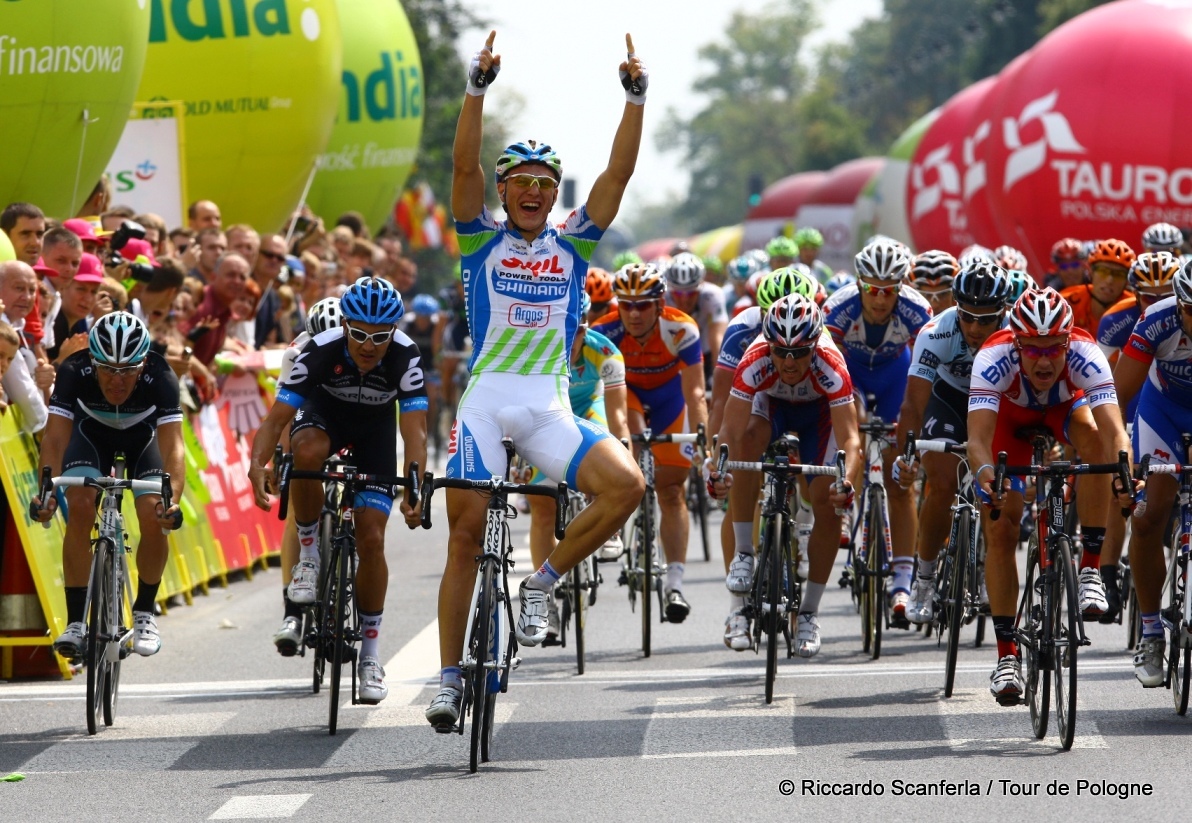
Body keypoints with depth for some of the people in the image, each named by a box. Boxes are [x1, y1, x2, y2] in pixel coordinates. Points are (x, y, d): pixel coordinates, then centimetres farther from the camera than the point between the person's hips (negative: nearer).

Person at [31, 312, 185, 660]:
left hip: (143, 435, 0)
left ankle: (144, 613, 4)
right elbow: (55, 438, -37)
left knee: (154, 518, -20)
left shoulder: (159, 377, -36)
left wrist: (173, 500, -58)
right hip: (91, 432, 0)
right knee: (80, 507, -24)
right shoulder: (74, 371, -35)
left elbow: (173, 446, -43)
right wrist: (47, 492, -53)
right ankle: (76, 621, -15)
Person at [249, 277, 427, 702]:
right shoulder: (321, 351, -32)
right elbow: (277, 417, -34)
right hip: (324, 412, 0)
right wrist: (258, 465, -52)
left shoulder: (404, 357, -31)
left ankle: (370, 654, 5)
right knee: (307, 451, -38)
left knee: (371, 539, -9)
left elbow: (414, 431, -35)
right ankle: (309, 553, -16)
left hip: (375, 428, 0)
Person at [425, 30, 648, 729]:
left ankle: (542, 583, -2)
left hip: (549, 408, 2)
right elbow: (464, 165, -10)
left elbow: (619, 174, 1)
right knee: (466, 534, -4)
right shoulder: (482, 240, 5)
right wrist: (478, 88, -22)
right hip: (486, 401, -2)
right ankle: (450, 677, 4)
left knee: (627, 485, -21)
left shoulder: (573, 245, 10)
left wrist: (636, 98, -10)